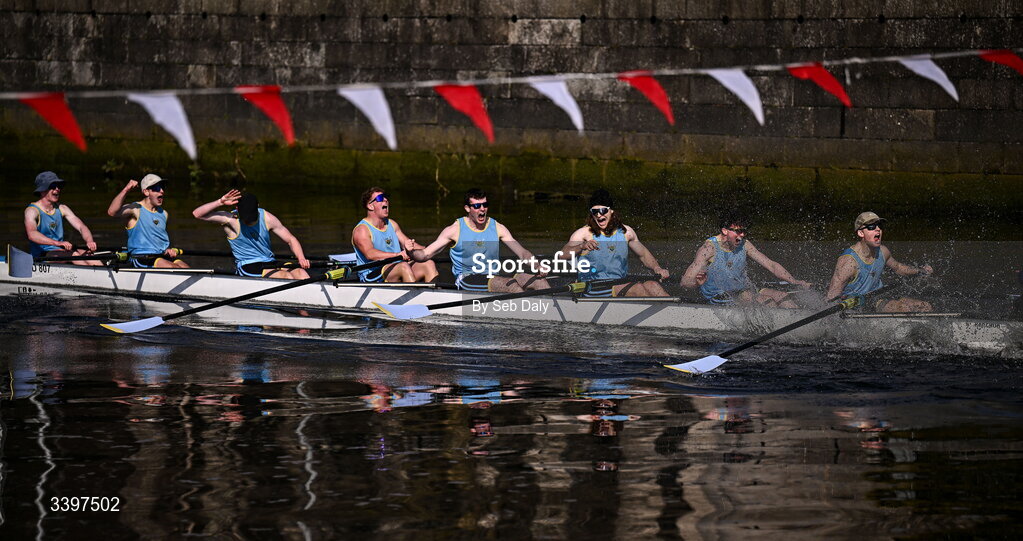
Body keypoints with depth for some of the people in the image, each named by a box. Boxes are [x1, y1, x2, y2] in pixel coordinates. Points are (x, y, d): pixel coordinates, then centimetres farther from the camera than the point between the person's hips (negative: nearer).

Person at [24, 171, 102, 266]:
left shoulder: (61, 209, 11)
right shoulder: (32, 211, -9)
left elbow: (81, 227, 1)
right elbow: (32, 234, -29)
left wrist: (89, 241, -24)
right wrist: (57, 243, -44)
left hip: (61, 252, 6)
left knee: (87, 254, -20)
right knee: (73, 255, -30)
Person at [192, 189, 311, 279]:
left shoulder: (267, 218, 1)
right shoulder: (231, 219, -9)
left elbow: (290, 239, 7)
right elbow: (197, 213, -16)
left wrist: (301, 258, -11)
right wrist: (220, 202, -27)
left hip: (270, 262, 5)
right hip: (247, 267, -5)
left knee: (302, 275, -22)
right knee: (287, 277, -29)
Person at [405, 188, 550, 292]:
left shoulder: (498, 228, 9)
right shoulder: (455, 230, -1)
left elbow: (522, 252, 3)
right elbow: (425, 254, 0)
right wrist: (411, 252, -23)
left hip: (492, 280, 5)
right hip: (465, 281, -5)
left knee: (538, 280, -17)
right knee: (510, 284, -33)